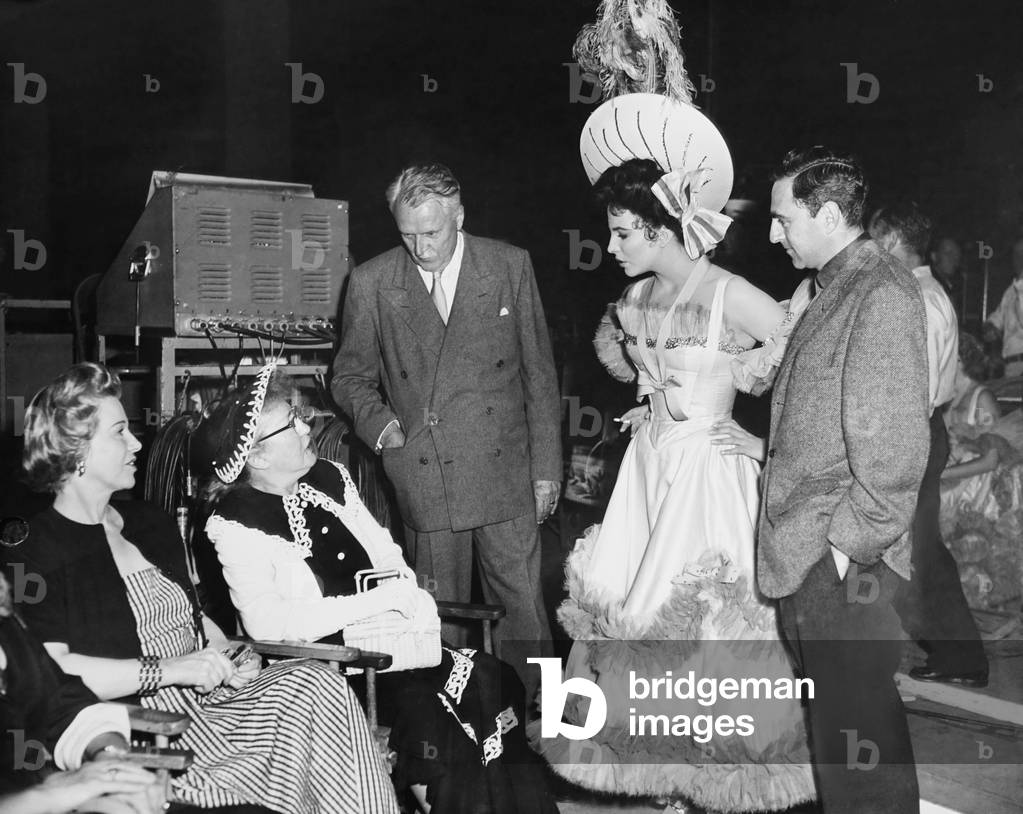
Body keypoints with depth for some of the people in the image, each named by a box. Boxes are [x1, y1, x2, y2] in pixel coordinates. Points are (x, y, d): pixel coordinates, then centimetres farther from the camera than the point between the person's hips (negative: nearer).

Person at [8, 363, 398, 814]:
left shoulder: (150, 523, 20)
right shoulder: (35, 552, -5)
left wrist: (228, 657, 5)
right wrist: (166, 669, -20)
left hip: (205, 694, 7)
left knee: (315, 681, -21)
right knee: (309, 693, -26)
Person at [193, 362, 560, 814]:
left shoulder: (329, 478, 12)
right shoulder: (235, 526, -8)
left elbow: (387, 556, 18)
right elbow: (265, 623, -19)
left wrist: (408, 598, -5)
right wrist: (378, 599, -19)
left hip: (386, 640, 6)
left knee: (493, 682, -16)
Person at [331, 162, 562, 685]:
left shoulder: (510, 266, 2)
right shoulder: (371, 283, 2)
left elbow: (539, 373, 5)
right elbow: (350, 376, 13)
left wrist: (546, 467, 3)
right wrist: (378, 421, -8)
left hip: (507, 474, 0)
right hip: (424, 480, 0)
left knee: (523, 612, 3)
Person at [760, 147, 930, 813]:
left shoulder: (884, 296, -16)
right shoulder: (833, 288, 14)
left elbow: (896, 449, -21)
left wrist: (849, 543, -17)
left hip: (844, 561, -9)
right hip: (806, 556, 9)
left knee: (853, 720, 2)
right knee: (834, 705, 19)